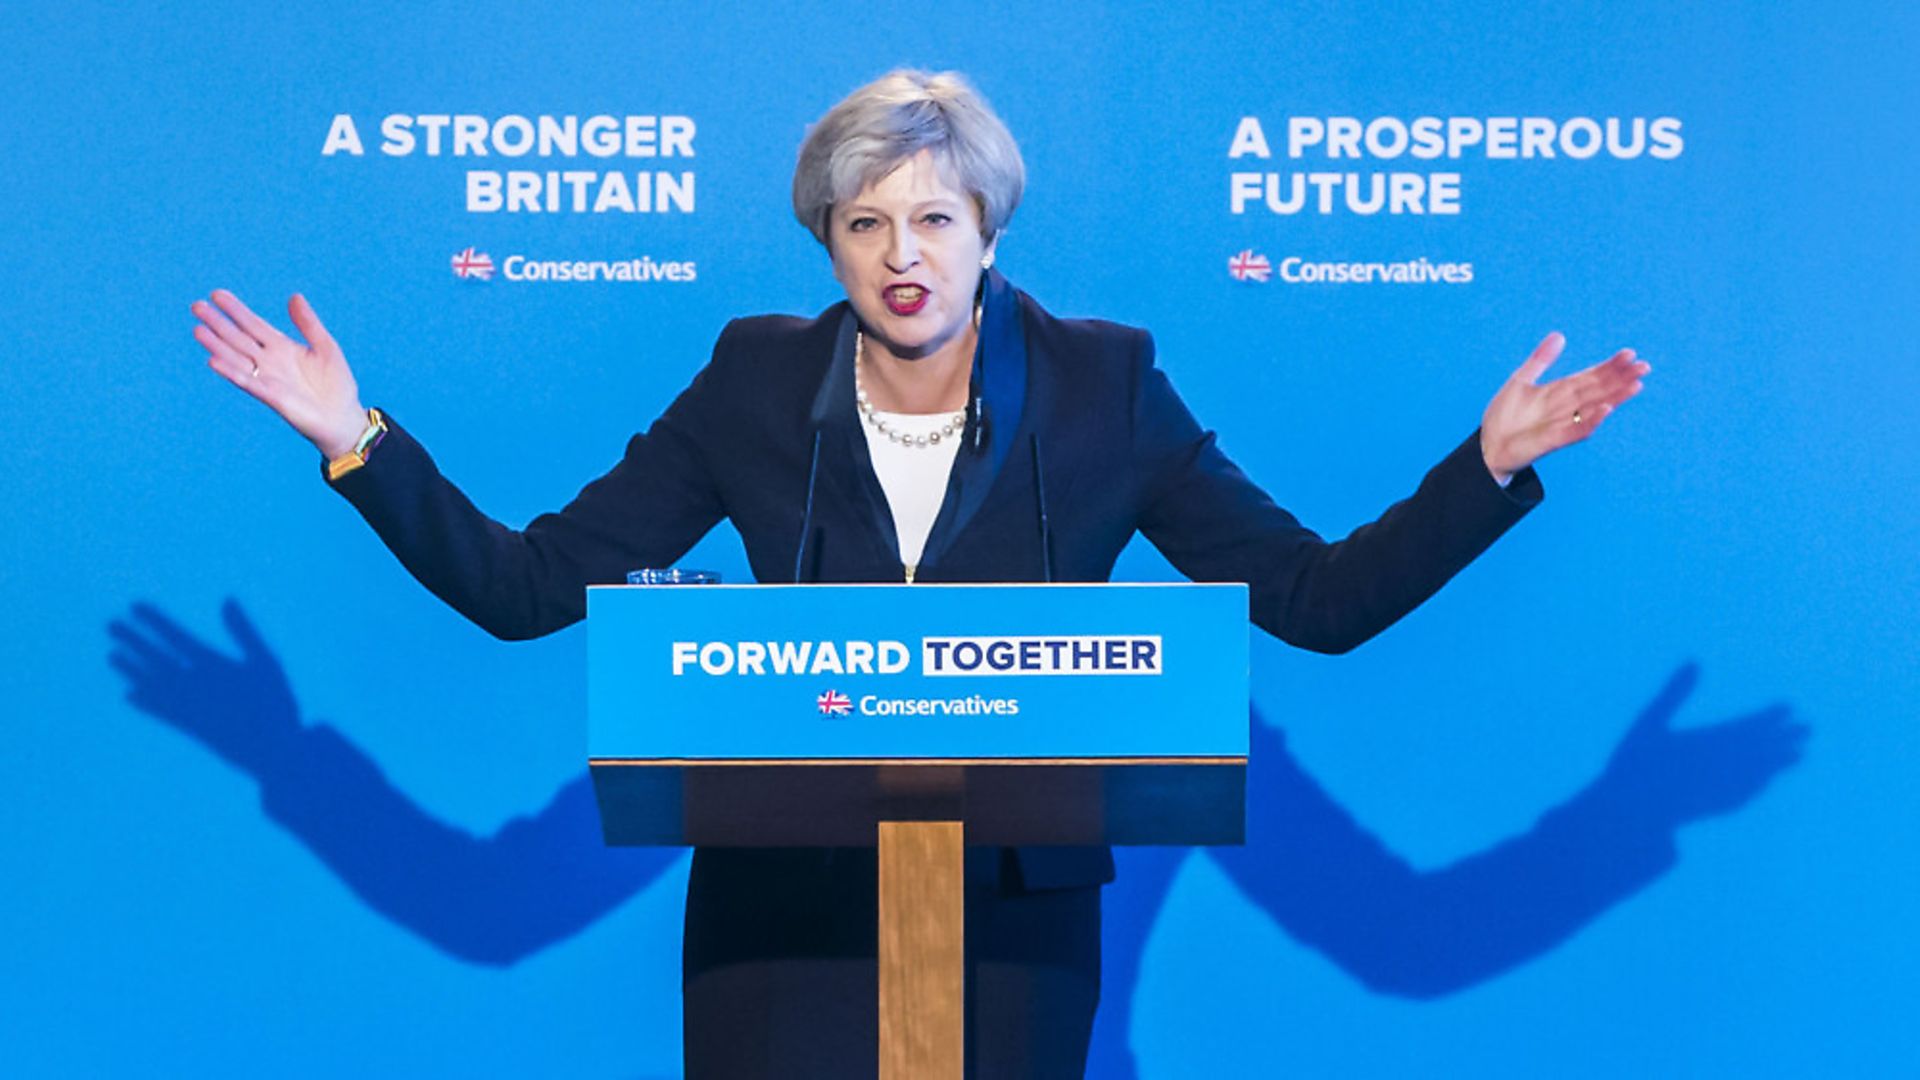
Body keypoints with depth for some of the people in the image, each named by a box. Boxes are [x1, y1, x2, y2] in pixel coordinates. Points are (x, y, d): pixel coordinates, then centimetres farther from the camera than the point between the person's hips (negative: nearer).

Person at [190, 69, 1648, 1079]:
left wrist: (1488, 464, -13)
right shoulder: (757, 386, -1)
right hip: (783, 900, 1)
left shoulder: (1102, 387, -2)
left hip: (1014, 911, 0)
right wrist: (357, 440, -11)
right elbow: (528, 586, -2)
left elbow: (1319, 599, -3)